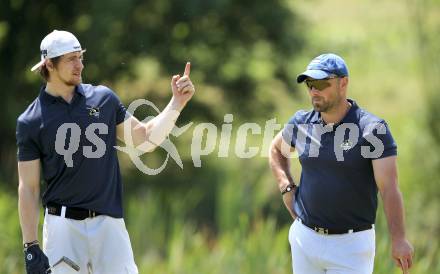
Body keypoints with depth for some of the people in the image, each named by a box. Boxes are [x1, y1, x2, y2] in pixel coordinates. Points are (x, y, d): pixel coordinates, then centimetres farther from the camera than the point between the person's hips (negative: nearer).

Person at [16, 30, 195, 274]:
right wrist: (30, 247, -6)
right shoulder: (31, 122, -1)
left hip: (109, 223, 2)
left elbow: (145, 140, 13)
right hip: (63, 225, -2)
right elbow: (28, 188, -1)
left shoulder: (104, 99, 9)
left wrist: (177, 103, 2)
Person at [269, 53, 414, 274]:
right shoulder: (301, 123, 4)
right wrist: (286, 188, 10)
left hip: (351, 245, -5)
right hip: (305, 238, 5)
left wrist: (398, 239, -26)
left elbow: (388, 188, -16)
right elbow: (276, 149, 27)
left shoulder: (371, 129, -10)